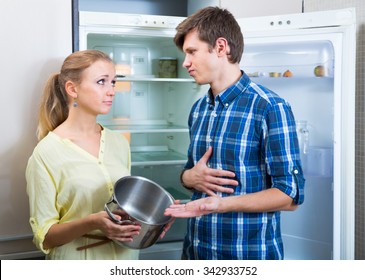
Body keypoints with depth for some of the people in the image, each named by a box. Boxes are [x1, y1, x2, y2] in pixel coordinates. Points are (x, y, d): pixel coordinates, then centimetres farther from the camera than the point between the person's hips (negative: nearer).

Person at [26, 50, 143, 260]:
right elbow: (44, 236, -13)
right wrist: (91, 223, -28)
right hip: (78, 258, -5)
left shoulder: (119, 143, 1)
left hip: (125, 255, 5)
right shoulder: (47, 152, -14)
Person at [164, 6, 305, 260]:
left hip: (249, 252, -6)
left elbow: (290, 195, -17)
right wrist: (190, 177, -5)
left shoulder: (270, 108, -14)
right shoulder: (198, 110, 8)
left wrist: (218, 204, -27)